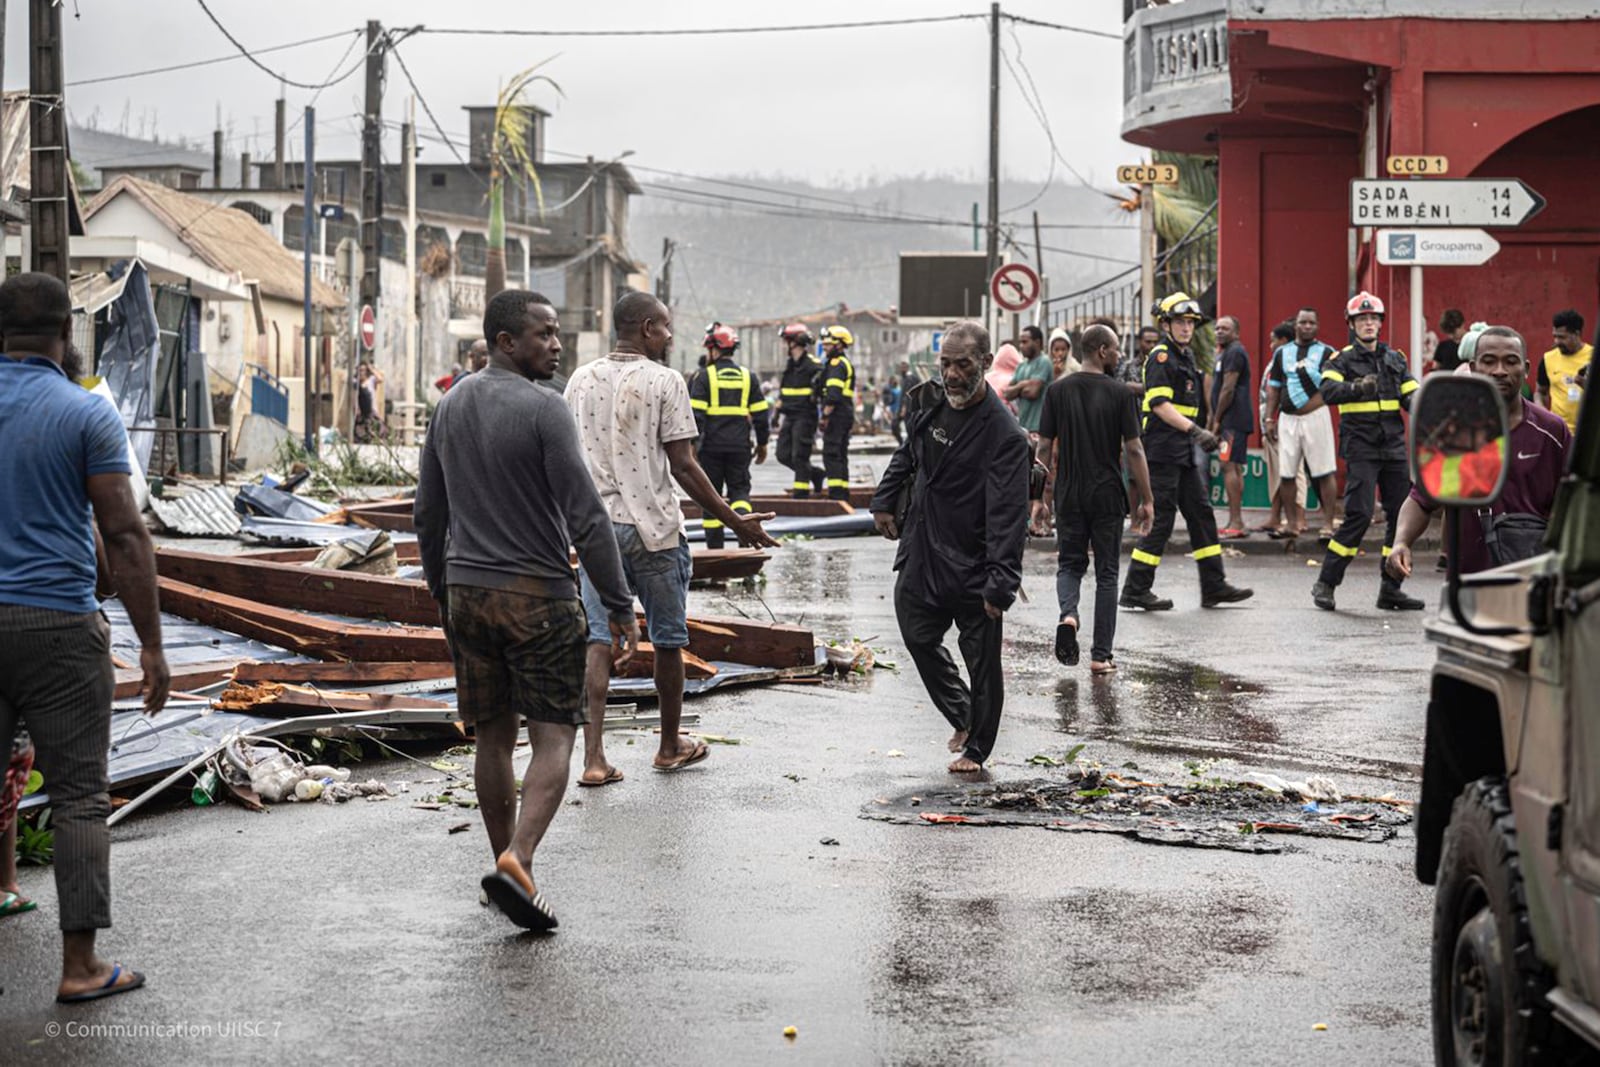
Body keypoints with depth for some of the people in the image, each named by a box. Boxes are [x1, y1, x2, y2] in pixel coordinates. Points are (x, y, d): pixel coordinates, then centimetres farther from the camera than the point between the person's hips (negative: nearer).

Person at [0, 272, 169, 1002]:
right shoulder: (87, 415, -6)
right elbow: (124, 536, -9)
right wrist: (151, 643, -4)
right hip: (59, 623, -3)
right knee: (79, 797, 4)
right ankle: (80, 966, 5)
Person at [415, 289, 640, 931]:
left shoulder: (449, 407, 8)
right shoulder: (542, 409, -13)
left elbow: (428, 512, 15)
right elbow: (585, 516, -16)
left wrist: (441, 589, 26)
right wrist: (619, 606, -11)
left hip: (466, 590, 7)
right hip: (537, 593, -6)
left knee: (493, 736, 14)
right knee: (553, 737, -3)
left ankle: (507, 865, 21)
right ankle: (518, 860, -20)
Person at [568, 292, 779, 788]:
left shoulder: (581, 380, 7)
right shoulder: (664, 382, -8)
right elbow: (683, 467, -10)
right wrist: (733, 520, -4)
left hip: (596, 527, 4)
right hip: (654, 528, -4)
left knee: (599, 640, 3)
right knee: (667, 640, 12)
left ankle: (594, 756, -7)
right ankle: (670, 746, 25)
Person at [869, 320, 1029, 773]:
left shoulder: (1004, 434, -21)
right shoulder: (930, 404, 2)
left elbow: (1007, 515, -25)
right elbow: (907, 455, 23)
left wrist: (1000, 583, -31)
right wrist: (884, 502, 22)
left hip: (972, 568, -7)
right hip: (921, 555, 7)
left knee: (982, 659, 5)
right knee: (918, 637, 16)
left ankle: (976, 748, 22)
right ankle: (962, 717, 36)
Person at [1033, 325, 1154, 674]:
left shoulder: (1057, 391, 0)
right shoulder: (1117, 393, -8)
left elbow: (1045, 448, 1)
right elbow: (1134, 450, -8)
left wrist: (1039, 496, 9)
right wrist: (1146, 500, -1)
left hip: (1069, 496, 2)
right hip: (1108, 497, -2)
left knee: (1070, 564, 17)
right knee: (1106, 573, 8)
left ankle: (1068, 616, -13)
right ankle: (1101, 656, 8)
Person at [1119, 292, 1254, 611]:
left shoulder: (1185, 356, 18)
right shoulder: (1161, 356, -11)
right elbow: (1159, 404, -22)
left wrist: (1199, 434, 25)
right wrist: (1195, 430, -28)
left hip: (1183, 453, 10)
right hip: (1163, 451, -10)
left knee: (1201, 514, 9)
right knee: (1160, 518, -8)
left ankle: (1214, 587, 12)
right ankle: (1136, 591, -3)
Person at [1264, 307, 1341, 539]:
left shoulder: (1326, 352, 2)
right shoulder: (1282, 352, 12)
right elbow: (1273, 388, 14)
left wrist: (1308, 370, -21)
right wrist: (1269, 419, 8)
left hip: (1316, 416, -3)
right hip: (1287, 418, 3)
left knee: (1325, 473, -5)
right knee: (1286, 474, 4)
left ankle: (1328, 522, -1)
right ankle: (1294, 523, 13)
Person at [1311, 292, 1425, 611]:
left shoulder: (1395, 359, 15)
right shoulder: (1341, 360, 0)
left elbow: (1411, 396, 11)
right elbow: (1328, 392, -17)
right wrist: (1357, 388, -35)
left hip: (1394, 448, 5)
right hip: (1360, 449, -5)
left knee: (1402, 514, 3)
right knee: (1359, 514, -14)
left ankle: (1390, 589, 12)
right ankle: (1325, 584, -5)